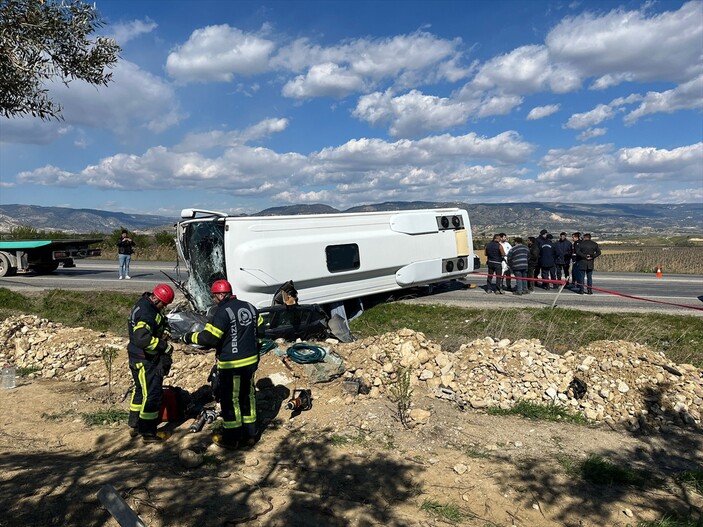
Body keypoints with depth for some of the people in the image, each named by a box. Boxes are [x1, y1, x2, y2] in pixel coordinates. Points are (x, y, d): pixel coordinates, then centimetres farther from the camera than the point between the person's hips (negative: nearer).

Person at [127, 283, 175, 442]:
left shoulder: (146, 304, 7)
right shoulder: (146, 313, -27)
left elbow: (162, 321, 22)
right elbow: (142, 338, -38)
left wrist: (165, 330, 3)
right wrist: (164, 346, -28)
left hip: (138, 358, 11)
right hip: (145, 361, -11)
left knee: (140, 390, 22)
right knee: (152, 394, -2)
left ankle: (135, 426, 36)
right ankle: (148, 433, 8)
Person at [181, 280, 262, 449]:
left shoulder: (223, 312, -17)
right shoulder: (249, 307, 7)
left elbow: (208, 338, -21)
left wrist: (190, 337, -4)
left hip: (232, 365, -7)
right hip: (251, 361, 7)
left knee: (230, 400, 6)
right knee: (248, 396, 17)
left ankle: (231, 439, 17)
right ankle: (249, 434, 27)